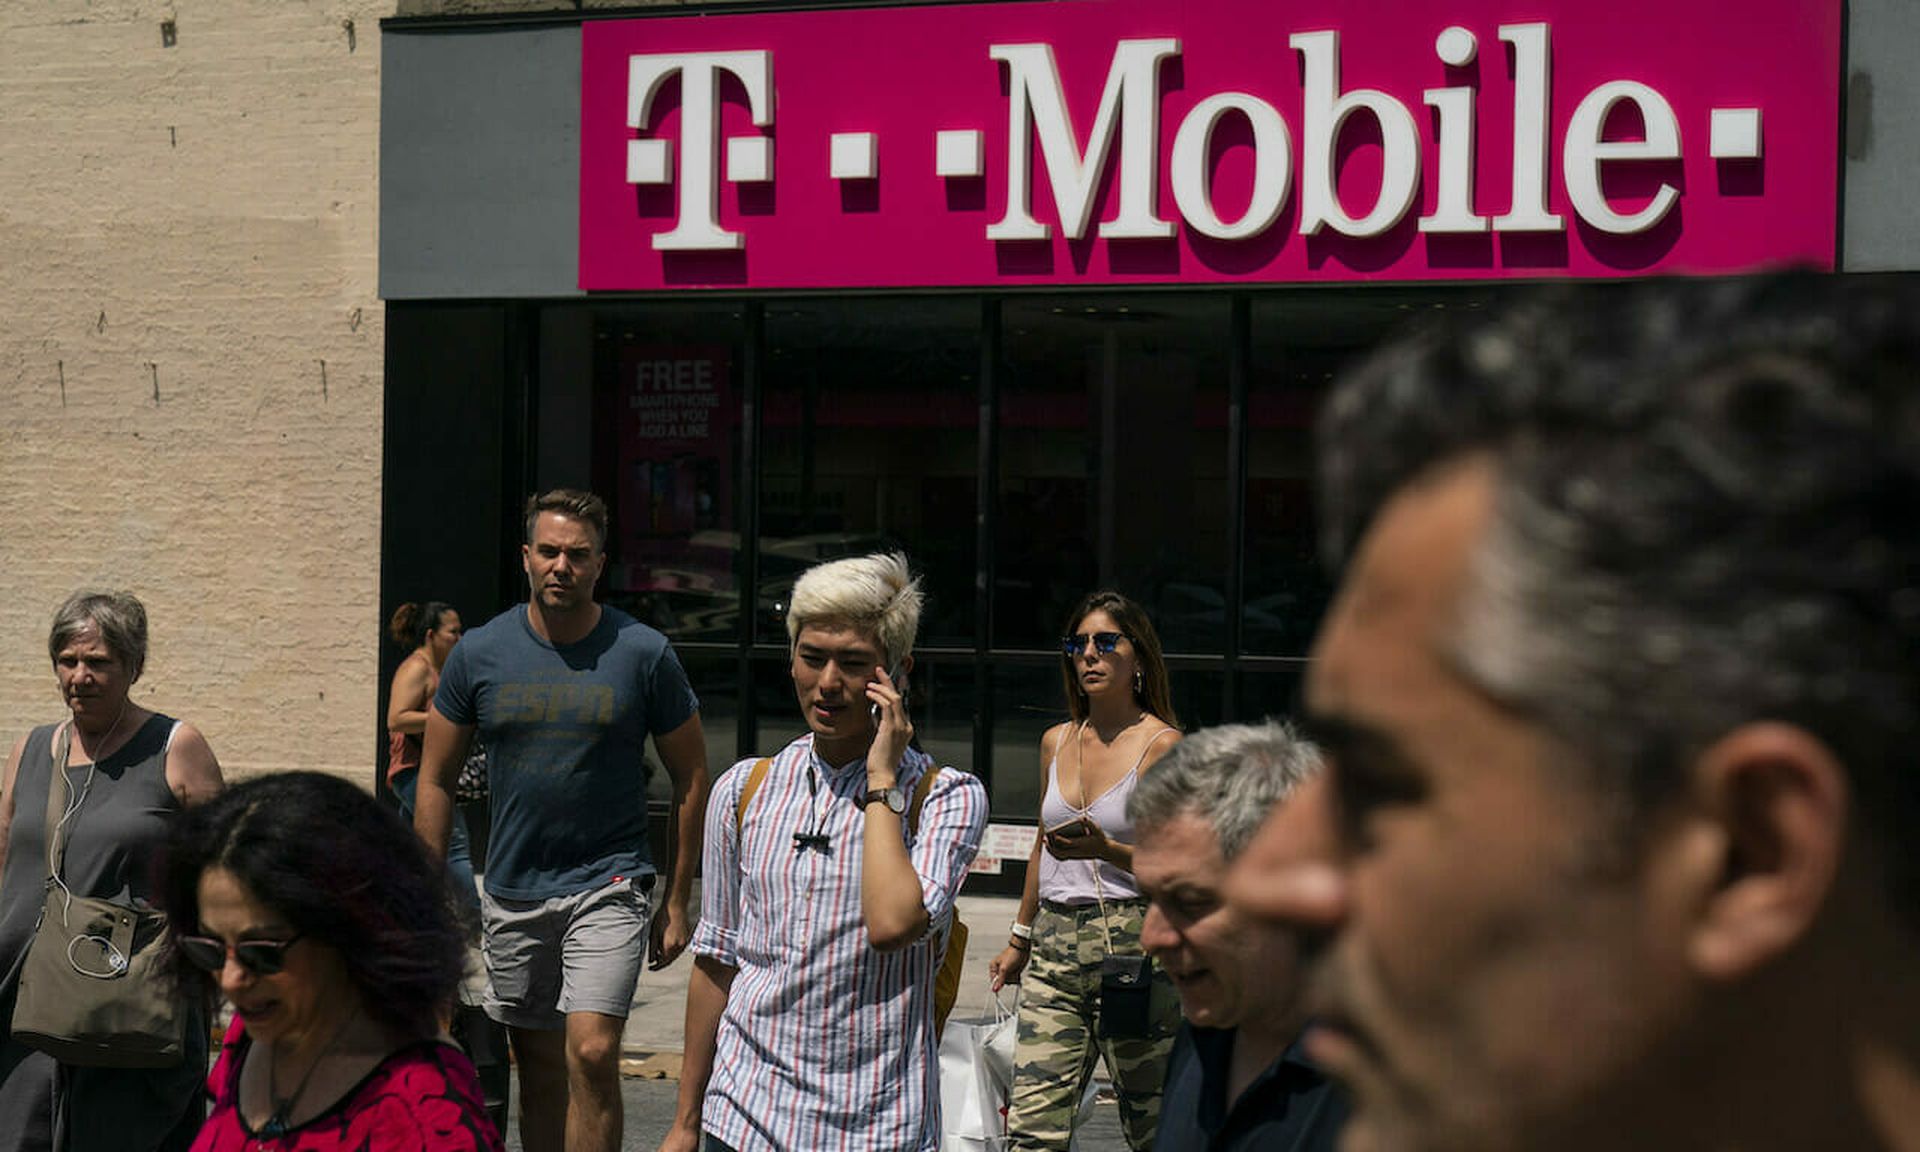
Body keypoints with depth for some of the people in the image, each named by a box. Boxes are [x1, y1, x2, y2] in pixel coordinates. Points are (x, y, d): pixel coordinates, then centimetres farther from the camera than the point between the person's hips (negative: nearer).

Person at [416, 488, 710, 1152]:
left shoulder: (644, 654, -5)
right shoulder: (480, 654, 1)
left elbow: (691, 779, 3)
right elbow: (436, 779, 9)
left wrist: (678, 903, 2)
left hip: (608, 889, -3)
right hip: (512, 892, 3)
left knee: (592, 1054, -18)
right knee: (539, 1068, 11)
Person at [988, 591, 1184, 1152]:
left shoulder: (1162, 744, -3)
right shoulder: (1057, 741, 15)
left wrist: (1105, 850, -26)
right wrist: (1020, 939, 31)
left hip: (1132, 944, -5)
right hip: (1054, 946, 5)